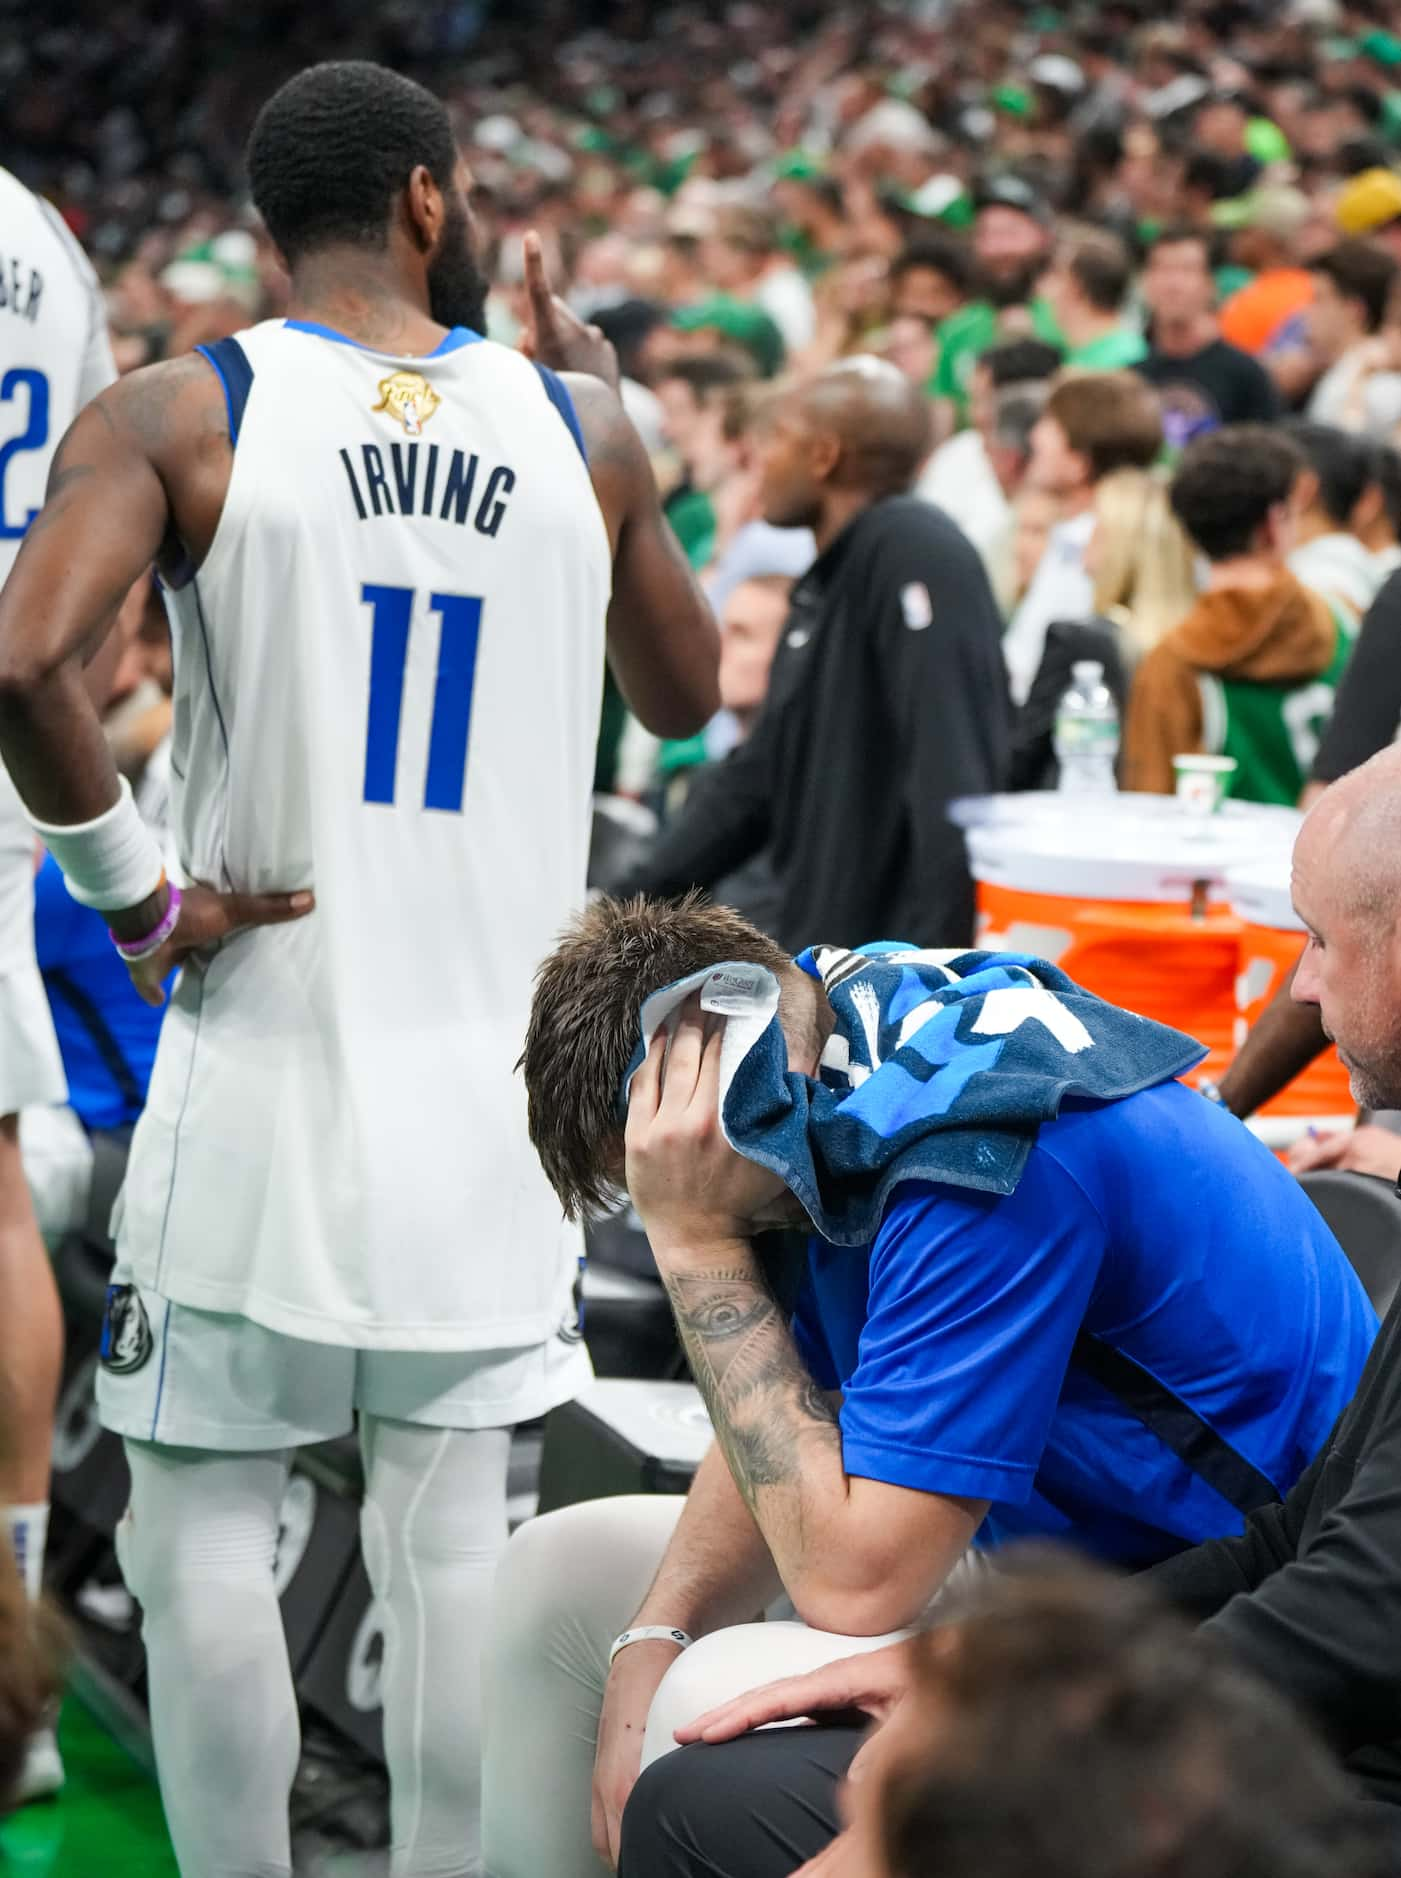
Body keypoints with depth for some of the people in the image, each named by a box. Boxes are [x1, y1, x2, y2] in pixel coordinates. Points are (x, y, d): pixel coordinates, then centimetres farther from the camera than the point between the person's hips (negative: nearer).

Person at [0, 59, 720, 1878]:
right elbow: (682, 697, 18)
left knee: (201, 1527, 8)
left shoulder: (176, 417, -5)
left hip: (268, 1050, -2)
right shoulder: (579, 426, 3)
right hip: (491, 1073, 2)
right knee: (452, 1534, 8)